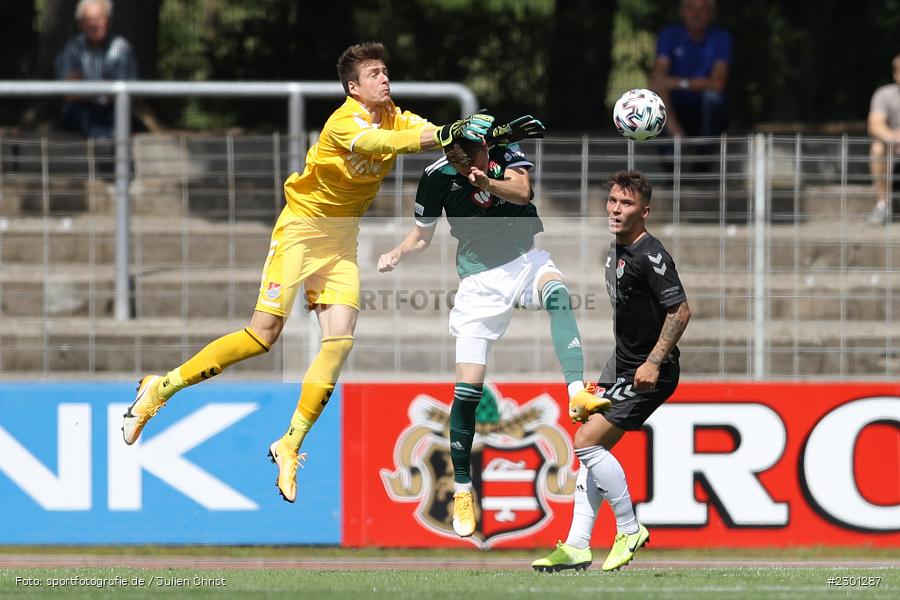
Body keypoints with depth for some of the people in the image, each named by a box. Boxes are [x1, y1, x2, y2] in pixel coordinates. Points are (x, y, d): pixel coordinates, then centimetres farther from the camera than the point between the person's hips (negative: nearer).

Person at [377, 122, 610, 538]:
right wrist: (397, 254, -15)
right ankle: (462, 489, 9)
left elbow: (521, 191, -32)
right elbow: (422, 236, 5)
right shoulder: (437, 177, -9)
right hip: (481, 280, 0)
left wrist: (488, 183, -52)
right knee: (468, 386, -5)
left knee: (557, 291, -37)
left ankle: (577, 391, -48)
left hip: (525, 261, 0)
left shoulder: (507, 153, -12)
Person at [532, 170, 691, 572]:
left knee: (588, 443, -15)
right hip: (621, 365, 10)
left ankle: (630, 531, -2)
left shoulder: (651, 256, -19)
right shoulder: (616, 250, 9)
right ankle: (577, 548, 12)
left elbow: (680, 310, -23)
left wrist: (654, 362, -28)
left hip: (647, 374, -10)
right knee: (592, 448, 8)